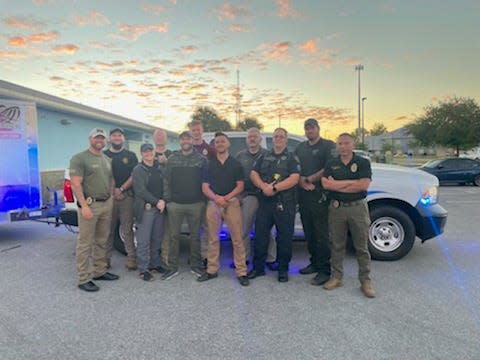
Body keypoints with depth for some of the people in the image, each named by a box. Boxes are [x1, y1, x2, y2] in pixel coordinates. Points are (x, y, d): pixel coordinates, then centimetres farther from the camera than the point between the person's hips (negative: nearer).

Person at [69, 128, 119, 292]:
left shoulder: (107, 160, 17)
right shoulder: (79, 158, -6)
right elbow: (76, 184, -13)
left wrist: (110, 199, 11)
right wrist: (84, 206, -19)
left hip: (106, 204, 7)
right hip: (90, 204, -7)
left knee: (102, 241, 14)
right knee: (85, 243, -1)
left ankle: (99, 271, 26)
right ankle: (83, 279, 6)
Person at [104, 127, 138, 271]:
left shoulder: (131, 155, 11)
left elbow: (134, 176, 3)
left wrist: (121, 189, -9)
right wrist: (112, 190, -7)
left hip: (126, 196, -1)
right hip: (108, 196, 1)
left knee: (127, 230, 0)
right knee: (108, 229, 4)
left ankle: (132, 257, 5)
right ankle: (106, 258, 15)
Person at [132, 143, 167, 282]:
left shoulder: (159, 169, 15)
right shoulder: (138, 170, -1)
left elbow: (165, 186, 12)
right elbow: (140, 190, -10)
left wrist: (163, 201, -6)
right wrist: (156, 202, -13)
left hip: (159, 208, 5)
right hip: (145, 208, -5)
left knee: (157, 239, 10)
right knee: (144, 241, -2)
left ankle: (154, 264, 23)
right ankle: (143, 270, 5)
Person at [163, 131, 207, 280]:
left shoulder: (201, 159, 5)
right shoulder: (172, 159, 7)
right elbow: (167, 180, 4)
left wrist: (204, 200, -3)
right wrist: (168, 199, -3)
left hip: (196, 204, 0)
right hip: (175, 204, 1)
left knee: (195, 236, 9)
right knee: (174, 236, 5)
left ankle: (195, 265, 21)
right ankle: (173, 267, 15)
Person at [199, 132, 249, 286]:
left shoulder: (235, 164, 8)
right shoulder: (209, 164, 12)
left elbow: (240, 186, 2)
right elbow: (205, 186, 6)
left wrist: (227, 197, -14)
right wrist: (216, 198, -13)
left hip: (232, 202, -2)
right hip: (213, 203, 2)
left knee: (237, 238, -4)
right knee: (213, 238, 6)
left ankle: (241, 272, 3)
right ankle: (212, 270, 18)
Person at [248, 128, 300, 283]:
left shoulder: (292, 158, 3)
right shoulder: (264, 157, 16)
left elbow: (294, 178, -11)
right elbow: (254, 174, 6)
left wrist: (274, 187, -18)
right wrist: (264, 186, -14)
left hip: (285, 204, -3)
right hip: (265, 202, 4)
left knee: (284, 237, 4)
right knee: (260, 235, 6)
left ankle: (283, 269, 18)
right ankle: (258, 267, 20)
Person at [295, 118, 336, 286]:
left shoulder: (328, 145, 1)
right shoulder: (300, 147, 19)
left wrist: (309, 179, -7)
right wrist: (302, 182, -8)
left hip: (320, 196, -6)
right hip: (303, 195, 6)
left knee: (322, 234, -5)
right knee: (309, 232, 13)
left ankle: (324, 270, 2)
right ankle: (314, 263, 25)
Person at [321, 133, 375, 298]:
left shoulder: (363, 163, 1)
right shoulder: (331, 164, 9)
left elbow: (364, 185, -12)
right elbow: (325, 184, -6)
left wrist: (337, 185, -10)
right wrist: (351, 182, -12)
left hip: (357, 207, -2)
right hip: (336, 208, 2)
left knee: (362, 247, 5)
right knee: (337, 245, 10)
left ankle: (365, 280, 16)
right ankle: (336, 277, 22)